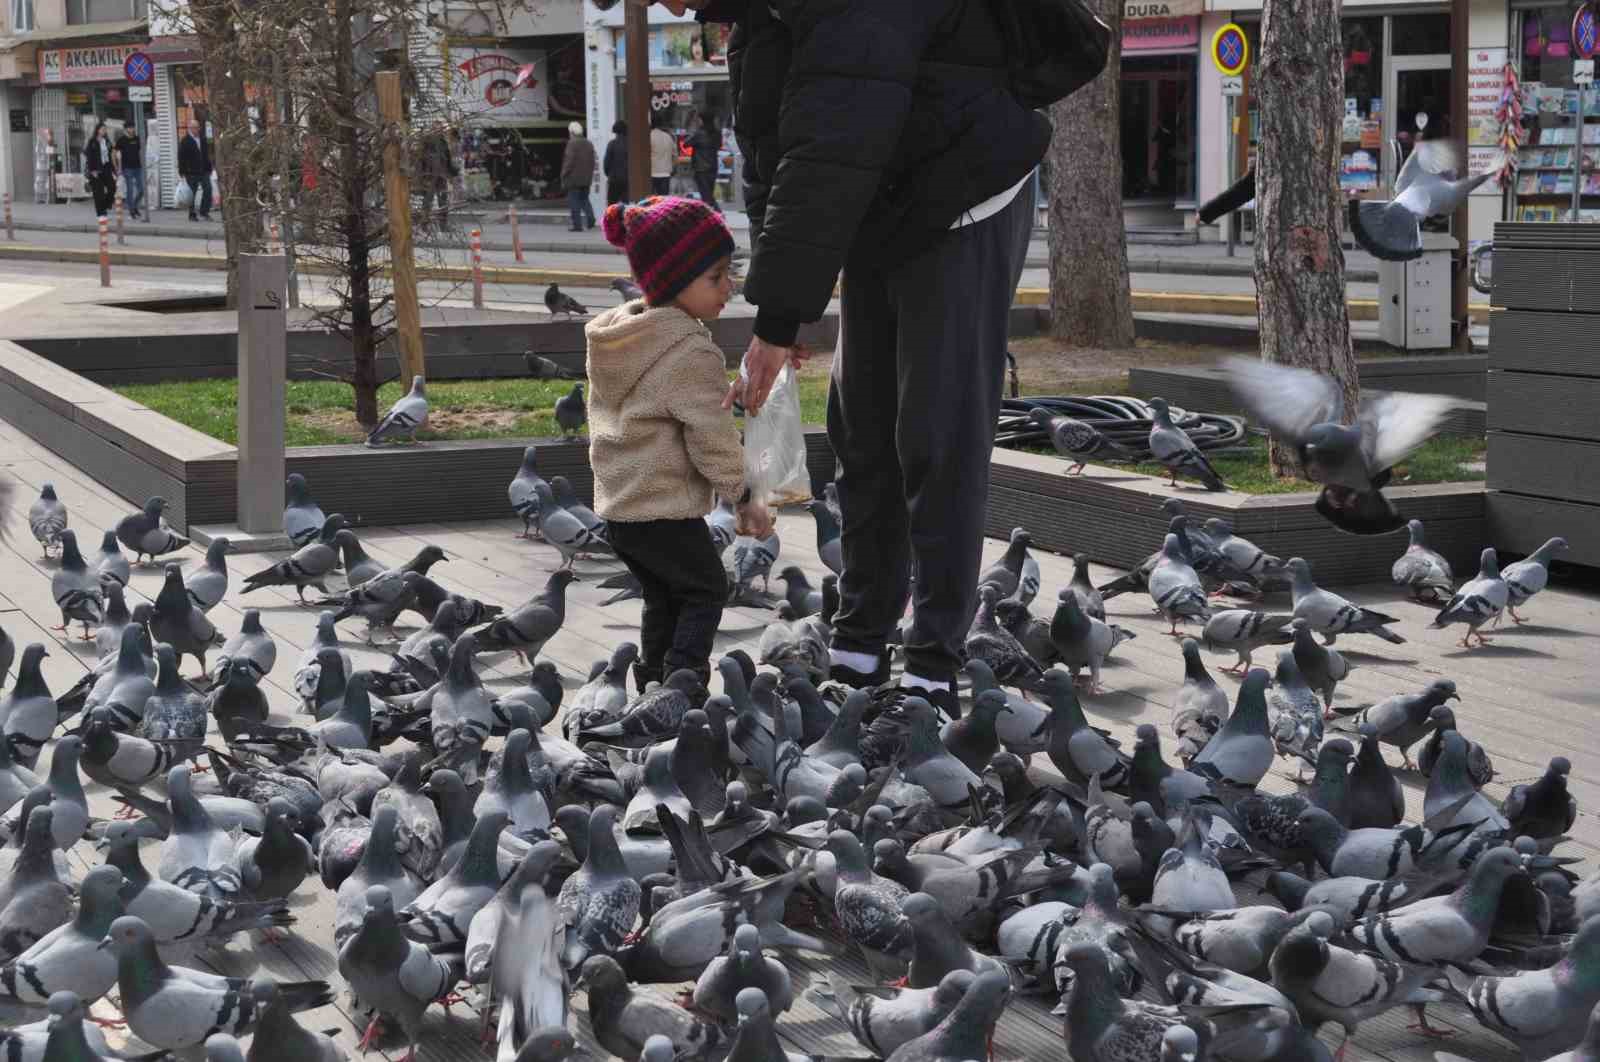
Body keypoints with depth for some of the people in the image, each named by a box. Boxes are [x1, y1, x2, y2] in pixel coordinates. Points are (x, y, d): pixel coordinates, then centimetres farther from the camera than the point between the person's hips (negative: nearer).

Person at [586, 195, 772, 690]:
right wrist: (744, 495, -5)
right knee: (706, 590, 6)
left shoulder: (611, 339, 8)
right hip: (667, 507, -8)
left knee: (661, 597, 20)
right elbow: (711, 436, -17)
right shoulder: (692, 353, -20)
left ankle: (653, 682, 22)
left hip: (615, 504, 8)